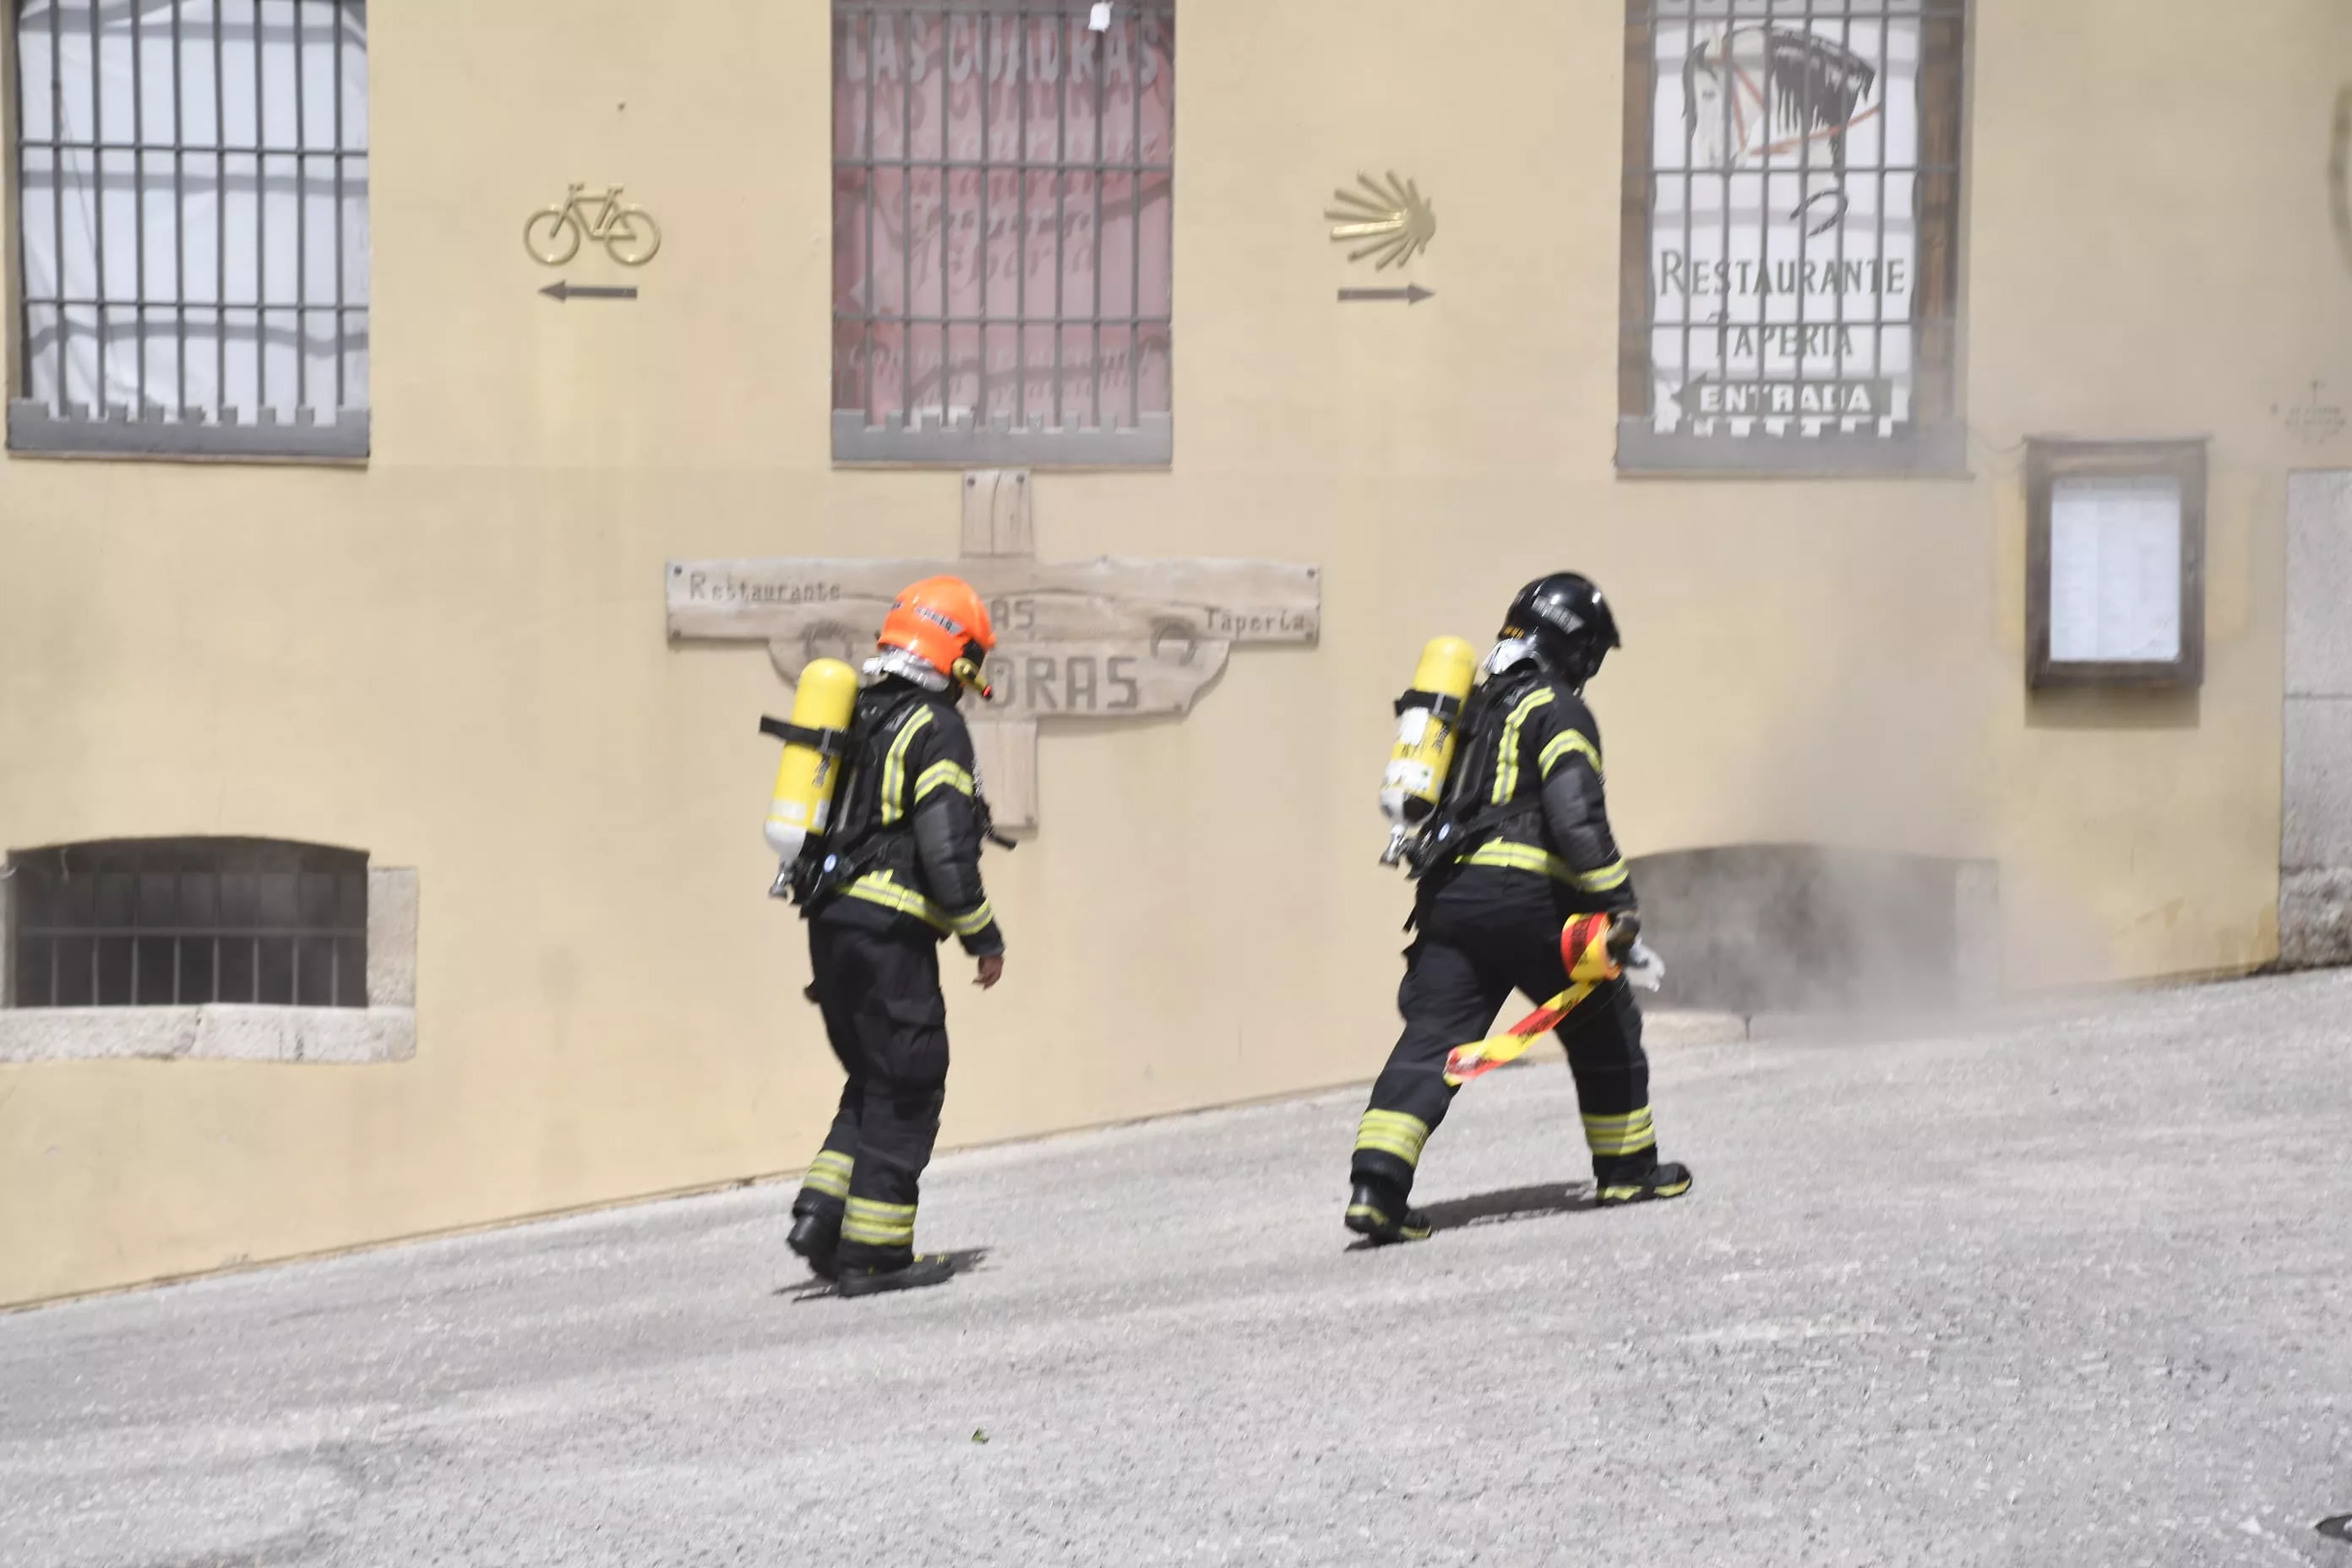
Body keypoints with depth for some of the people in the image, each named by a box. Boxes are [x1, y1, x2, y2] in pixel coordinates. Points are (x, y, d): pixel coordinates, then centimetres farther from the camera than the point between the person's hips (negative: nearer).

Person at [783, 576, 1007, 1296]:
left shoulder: (854, 717, 17)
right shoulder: (937, 729, -9)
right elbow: (945, 849, -16)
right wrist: (984, 938, -6)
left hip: (829, 920, 8)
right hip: (890, 927, -8)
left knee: (875, 1081, 18)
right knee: (906, 1088, 0)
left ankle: (821, 1216, 7)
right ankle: (873, 1252, 2)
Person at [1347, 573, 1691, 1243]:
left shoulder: (1476, 701, 22)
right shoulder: (1557, 711, -3)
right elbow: (1576, 815, -17)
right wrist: (1617, 902, -17)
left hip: (1448, 896, 6)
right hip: (1527, 897, -6)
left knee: (1429, 1040, -2)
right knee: (1604, 1027, 14)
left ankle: (1376, 1183, -17)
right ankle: (1627, 1168, 25)